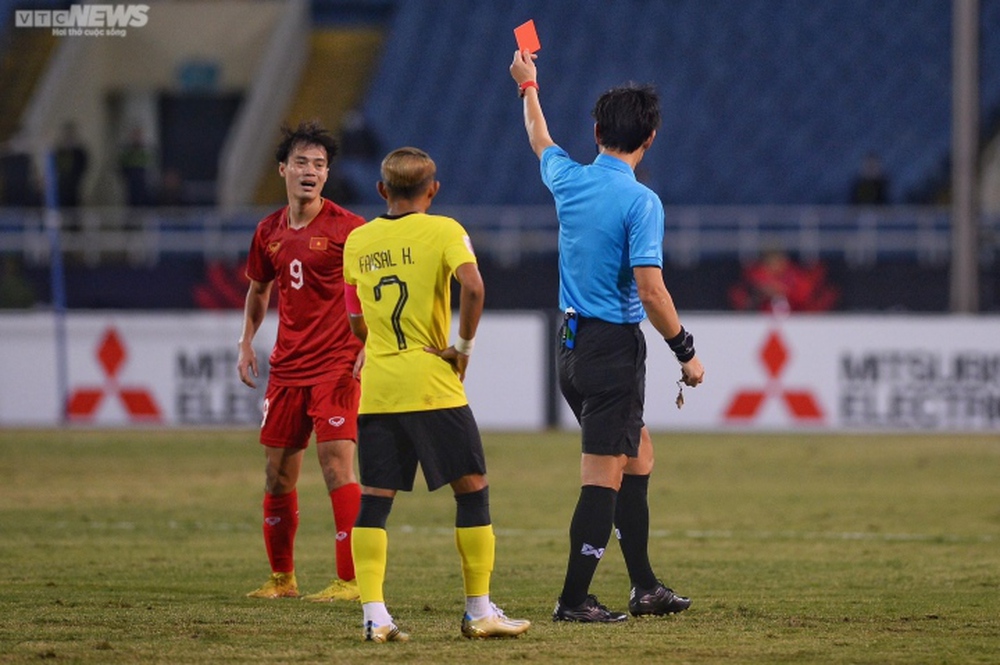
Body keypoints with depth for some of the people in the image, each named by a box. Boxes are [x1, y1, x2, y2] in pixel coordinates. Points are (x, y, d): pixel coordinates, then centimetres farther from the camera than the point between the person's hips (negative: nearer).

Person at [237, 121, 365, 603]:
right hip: (286, 368, 6)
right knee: (278, 471, 9)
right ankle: (281, 577, 22)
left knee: (337, 465, -13)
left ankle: (351, 581, -12)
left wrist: (368, 347, -18)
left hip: (336, 366, -6)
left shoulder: (347, 228, -8)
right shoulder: (269, 232, 9)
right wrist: (246, 341, 13)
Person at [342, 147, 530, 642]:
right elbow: (472, 287, -20)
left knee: (374, 499, 5)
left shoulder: (357, 241, 11)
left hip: (376, 386, 4)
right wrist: (464, 346, -8)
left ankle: (374, 615, -5)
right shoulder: (443, 231, -3)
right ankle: (479, 611, 7)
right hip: (432, 384, -4)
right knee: (472, 488, 6)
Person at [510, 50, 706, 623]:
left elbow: (542, 143, 27)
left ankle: (646, 587, 21)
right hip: (615, 347, -8)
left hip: (573, 343, 8)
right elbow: (649, 288, -21)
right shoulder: (640, 201, -16)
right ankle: (574, 600, -5)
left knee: (638, 455, 18)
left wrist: (529, 86, 45)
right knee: (605, 476, -4)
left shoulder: (569, 180, 4)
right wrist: (686, 351, -11)